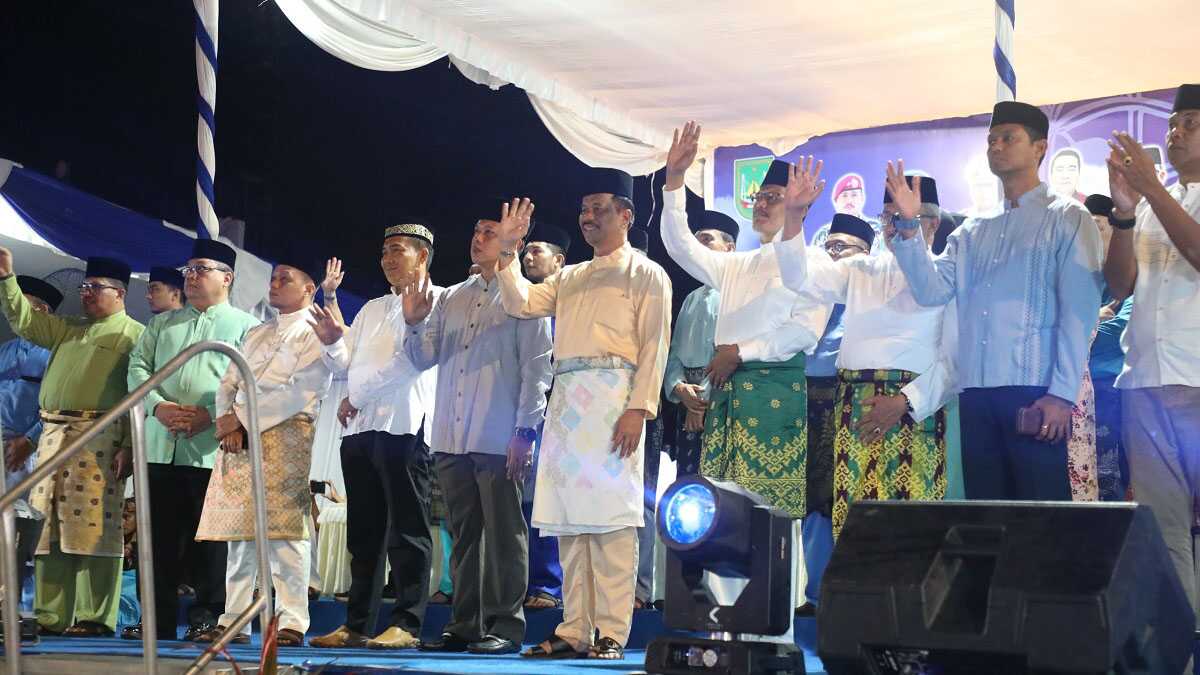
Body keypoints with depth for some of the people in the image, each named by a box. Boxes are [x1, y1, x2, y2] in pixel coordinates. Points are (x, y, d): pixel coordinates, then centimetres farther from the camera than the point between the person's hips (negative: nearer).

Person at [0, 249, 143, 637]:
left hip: (100, 440, -7)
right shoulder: (68, 329, 23)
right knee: (51, 528, 6)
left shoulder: (134, 335, 1)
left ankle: (95, 617, -6)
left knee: (94, 529, -8)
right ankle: (51, 616, 9)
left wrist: (129, 446, -15)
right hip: (54, 436, 7)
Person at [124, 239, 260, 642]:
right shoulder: (162, 324, 20)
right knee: (160, 537, 5)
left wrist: (211, 414, -15)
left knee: (209, 540, -2)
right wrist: (159, 406, -7)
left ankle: (208, 619, 5)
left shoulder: (246, 327, 6)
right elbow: (138, 367, 11)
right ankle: (158, 620, 11)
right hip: (161, 445, 4)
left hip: (213, 447, -4)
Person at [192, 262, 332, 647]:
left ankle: (292, 622, -12)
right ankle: (234, 621, 6)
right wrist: (227, 423, -3)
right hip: (238, 440, 7)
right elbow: (229, 384, 18)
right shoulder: (256, 334, 26)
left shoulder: (314, 333, 2)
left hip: (285, 435, -7)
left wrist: (241, 417, -9)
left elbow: (299, 392, -9)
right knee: (238, 532, 4)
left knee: (282, 530, -12)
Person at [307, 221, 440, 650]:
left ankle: (407, 624, -7)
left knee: (406, 527, -7)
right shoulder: (372, 310, 25)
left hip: (403, 424, -8)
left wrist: (356, 397, -8)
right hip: (359, 427, 8)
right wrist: (332, 341, 2)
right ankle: (355, 625, 10)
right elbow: (346, 366, 23)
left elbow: (410, 358, -12)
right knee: (363, 532, 8)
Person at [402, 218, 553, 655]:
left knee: (504, 533, -3)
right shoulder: (451, 298, 18)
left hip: (500, 439, -6)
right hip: (451, 437, 6)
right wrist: (414, 323, -2)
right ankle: (465, 624, 12)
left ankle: (505, 626, 0)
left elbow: (536, 368, -5)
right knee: (463, 534, 8)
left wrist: (525, 431, -12)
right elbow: (424, 358, 18)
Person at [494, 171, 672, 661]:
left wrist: (639, 408, -15)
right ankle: (574, 632, 6)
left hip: (611, 397, -6)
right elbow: (520, 304, 15)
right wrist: (507, 252, 5)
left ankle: (612, 633, -9)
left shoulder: (645, 274, 5)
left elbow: (653, 347, -4)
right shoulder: (570, 277, 25)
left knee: (611, 517, -10)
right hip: (565, 400, 6)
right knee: (570, 520, 4)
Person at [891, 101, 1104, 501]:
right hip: (975, 393, 5)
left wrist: (1062, 393, -14)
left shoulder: (1067, 219, 5)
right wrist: (909, 230, -5)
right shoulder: (972, 232, 21)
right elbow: (931, 290, 9)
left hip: (1035, 392, -5)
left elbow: (1079, 310, -5)